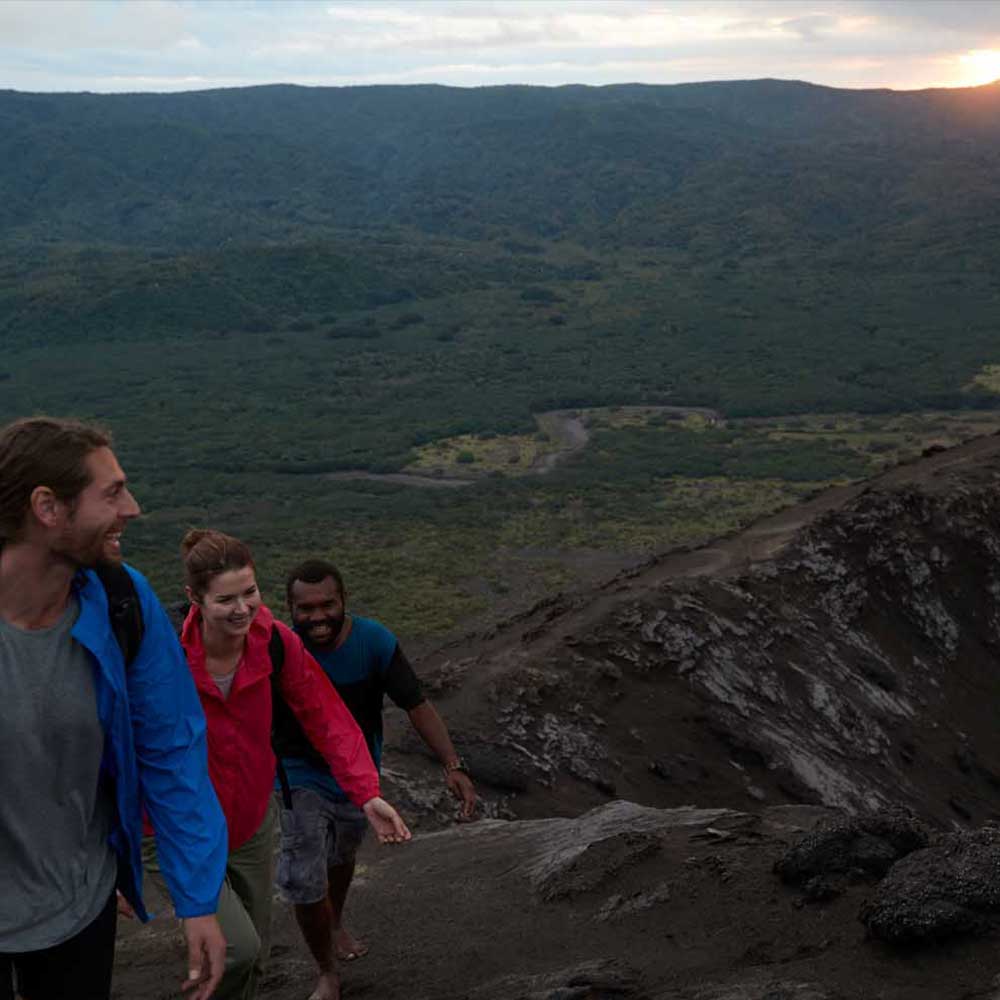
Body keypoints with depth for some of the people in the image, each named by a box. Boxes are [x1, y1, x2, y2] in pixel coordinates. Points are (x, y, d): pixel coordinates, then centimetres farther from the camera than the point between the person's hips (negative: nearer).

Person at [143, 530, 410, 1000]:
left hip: (252, 820, 5)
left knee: (255, 956, 17)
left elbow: (327, 718, -10)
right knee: (238, 948, -16)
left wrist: (367, 794, -21)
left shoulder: (276, 642, -16)